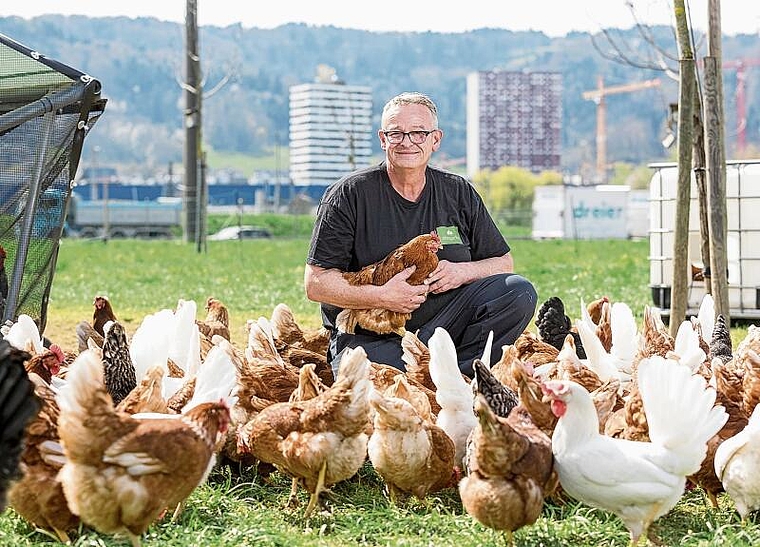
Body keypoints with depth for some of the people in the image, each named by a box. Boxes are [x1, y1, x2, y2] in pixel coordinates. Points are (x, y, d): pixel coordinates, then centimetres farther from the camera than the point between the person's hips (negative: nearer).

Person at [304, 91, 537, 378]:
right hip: (368, 335, -4)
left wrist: (462, 271, -9)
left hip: (443, 317, 4)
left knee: (519, 292, -18)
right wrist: (381, 296, -21)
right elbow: (316, 283, -7)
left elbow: (504, 263, 14)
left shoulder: (459, 193, 7)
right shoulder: (349, 195, -4)